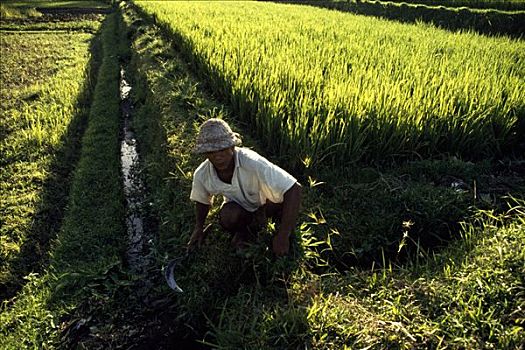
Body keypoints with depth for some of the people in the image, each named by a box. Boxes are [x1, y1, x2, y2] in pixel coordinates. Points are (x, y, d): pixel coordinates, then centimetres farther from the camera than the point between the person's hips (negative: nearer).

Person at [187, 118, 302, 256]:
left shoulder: (252, 163, -38)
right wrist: (198, 228, -7)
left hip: (265, 204, -2)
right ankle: (243, 232, 2)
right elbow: (202, 201, 4)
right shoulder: (201, 175, -22)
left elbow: (294, 189, -41)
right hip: (239, 207, 3)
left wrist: (283, 236, -39)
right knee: (227, 216, -32)